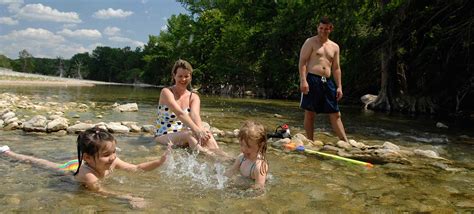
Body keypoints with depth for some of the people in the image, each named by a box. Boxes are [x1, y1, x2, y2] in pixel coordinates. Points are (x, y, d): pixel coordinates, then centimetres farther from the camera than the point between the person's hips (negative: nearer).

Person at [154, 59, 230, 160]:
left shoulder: (194, 97, 8)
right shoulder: (166, 92, -6)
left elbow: (195, 114, -14)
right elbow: (180, 113, -23)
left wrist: (201, 130, -36)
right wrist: (197, 131, -37)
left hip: (184, 137, 4)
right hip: (163, 136, -4)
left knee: (206, 134, -27)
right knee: (189, 134, -34)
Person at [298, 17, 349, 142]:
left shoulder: (334, 47, 17)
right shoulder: (310, 42, 2)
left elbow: (336, 68, 18)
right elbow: (302, 62, -7)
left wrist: (339, 86, 11)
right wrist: (303, 80, -18)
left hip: (327, 82, 5)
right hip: (311, 80, -5)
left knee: (335, 114, 5)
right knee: (310, 113, -1)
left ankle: (345, 142, 8)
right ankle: (310, 141, 9)